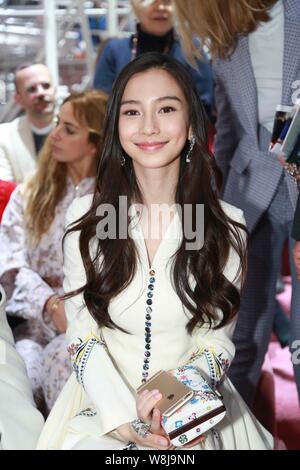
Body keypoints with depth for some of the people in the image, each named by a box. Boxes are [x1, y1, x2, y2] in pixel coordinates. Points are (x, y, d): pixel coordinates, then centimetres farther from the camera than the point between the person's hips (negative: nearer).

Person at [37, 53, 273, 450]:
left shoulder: (227, 225, -3)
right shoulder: (85, 216, -2)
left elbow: (216, 340, 0)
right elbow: (81, 333, -2)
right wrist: (124, 420, -16)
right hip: (102, 406, 0)